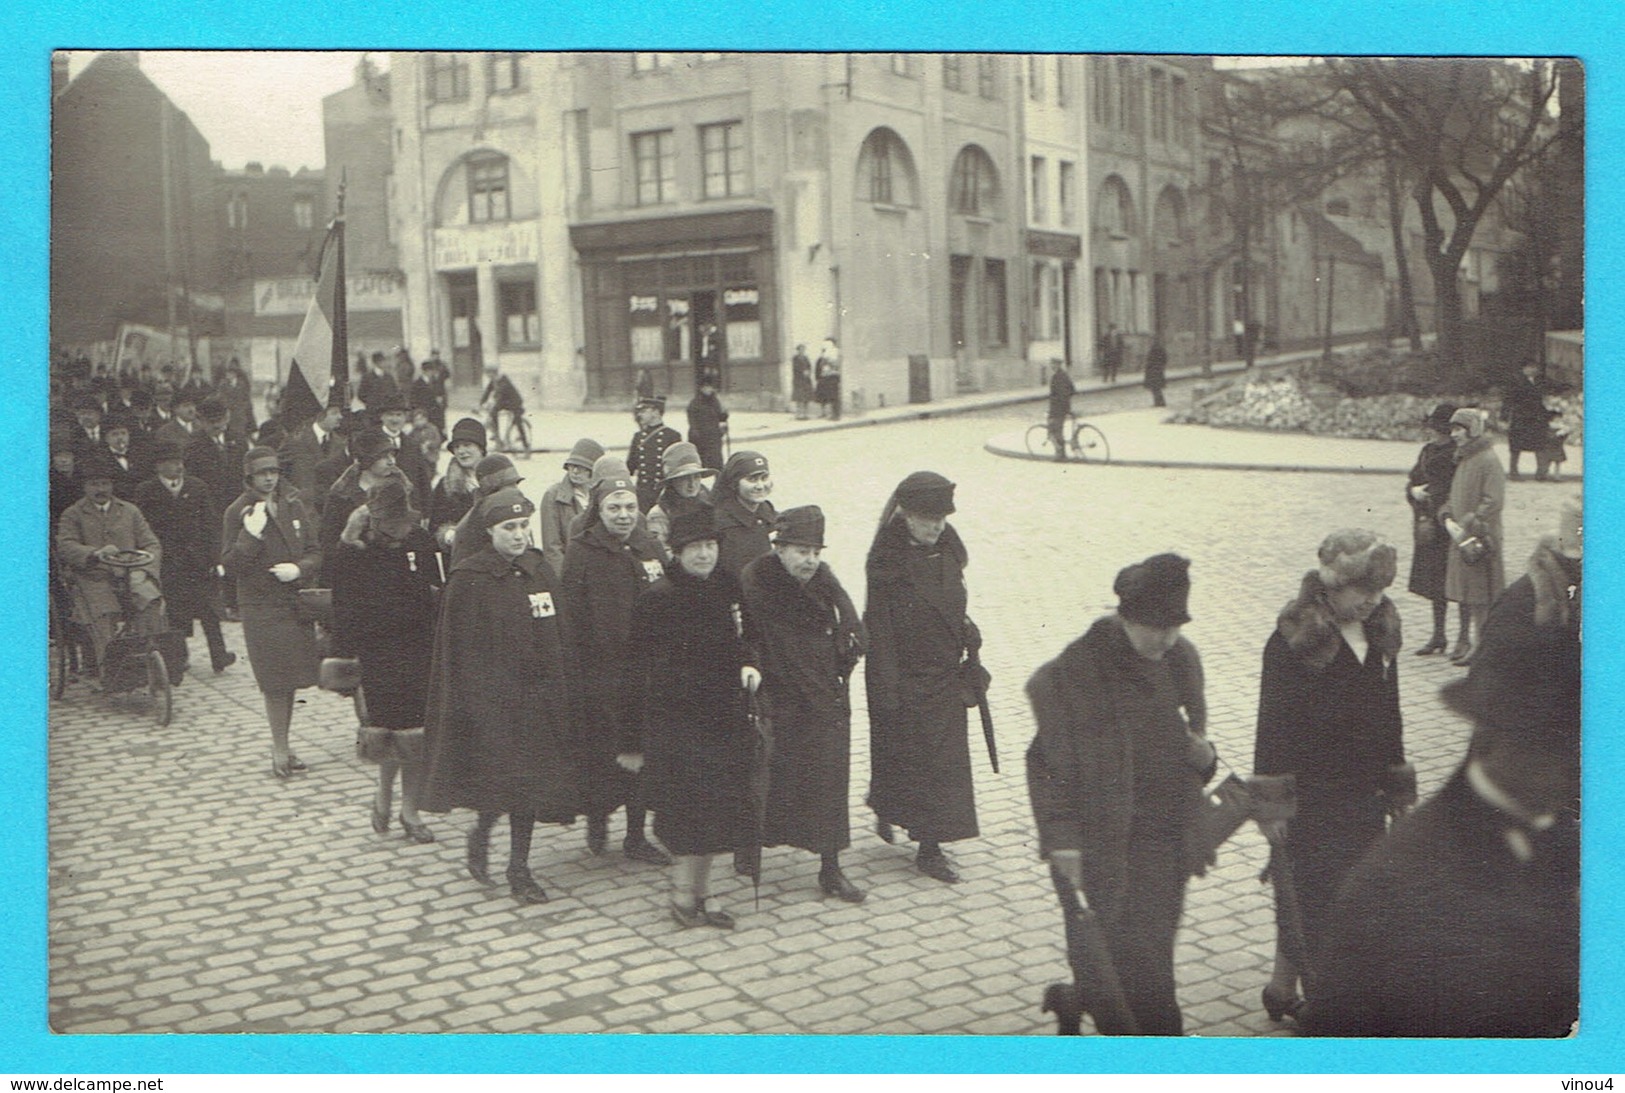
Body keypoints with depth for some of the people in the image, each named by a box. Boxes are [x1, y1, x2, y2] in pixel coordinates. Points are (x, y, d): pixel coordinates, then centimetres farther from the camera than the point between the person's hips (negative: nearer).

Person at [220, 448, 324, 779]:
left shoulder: (295, 506, 7)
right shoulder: (238, 513, -3)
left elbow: (316, 550, 9)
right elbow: (230, 566, -7)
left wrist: (300, 568, -11)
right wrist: (250, 535, -20)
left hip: (297, 600, 4)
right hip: (261, 605, -4)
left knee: (290, 678, 8)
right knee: (276, 681, -5)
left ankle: (282, 746, 19)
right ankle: (280, 748, 5)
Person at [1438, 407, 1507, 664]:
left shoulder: (1488, 461, -14)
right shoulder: (1463, 460, 13)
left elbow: (1493, 502, -18)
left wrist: (1467, 527, -18)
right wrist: (1449, 520, 0)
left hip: (1481, 538, -8)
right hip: (1462, 537, 8)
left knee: (1479, 597, -3)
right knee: (1465, 596, 12)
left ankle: (1476, 644, 1)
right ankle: (1467, 641, 20)